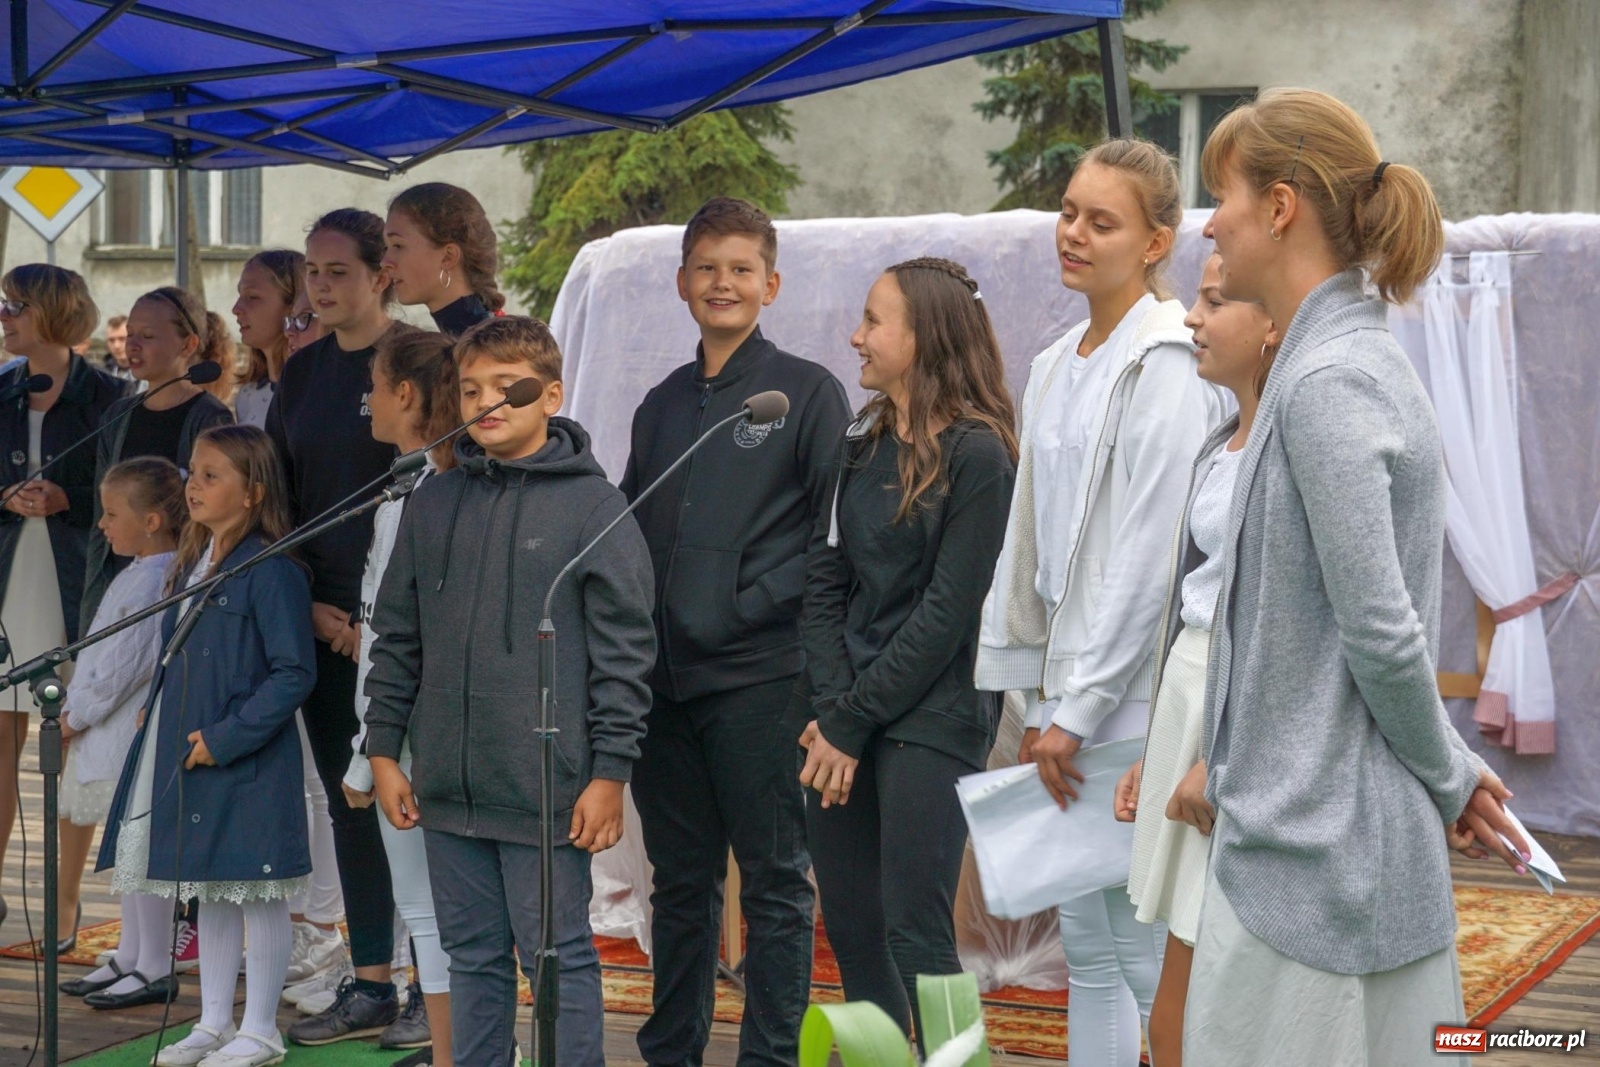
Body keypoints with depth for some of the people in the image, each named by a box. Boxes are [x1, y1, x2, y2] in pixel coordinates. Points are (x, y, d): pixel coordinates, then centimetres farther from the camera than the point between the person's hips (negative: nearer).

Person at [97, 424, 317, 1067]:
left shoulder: (271, 572, -15)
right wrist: (165, 726, 10)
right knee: (210, 893, 15)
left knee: (258, 893, 2)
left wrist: (226, 738, -18)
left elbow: (294, 673, -18)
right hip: (184, 759, 8)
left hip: (248, 766, -8)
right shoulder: (192, 566, 11)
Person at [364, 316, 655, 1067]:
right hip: (447, 784, 5)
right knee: (472, 956, 14)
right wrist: (384, 750, 10)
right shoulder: (435, 503, 10)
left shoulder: (593, 505, -5)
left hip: (546, 791, -5)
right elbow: (396, 636, 15)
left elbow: (624, 650, -7)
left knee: (558, 957, 1)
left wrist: (610, 772, -10)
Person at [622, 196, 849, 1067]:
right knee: (679, 880, 13)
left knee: (773, 881, 1)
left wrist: (763, 603, -13)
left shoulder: (807, 392, 0)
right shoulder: (663, 405, 16)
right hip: (664, 679, 5)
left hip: (758, 677, -5)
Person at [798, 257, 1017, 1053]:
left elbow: (946, 613, -12)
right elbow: (824, 580, 6)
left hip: (931, 724, -7)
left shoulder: (977, 456, -9)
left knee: (914, 935, -7)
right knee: (849, 927, 9)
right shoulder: (862, 450, 11)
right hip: (845, 721, 7)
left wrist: (853, 720, -11)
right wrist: (829, 706, -7)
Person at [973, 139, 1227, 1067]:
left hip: (1138, 696, -8)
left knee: (1152, 957, -5)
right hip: (1072, 687, 8)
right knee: (1088, 950, 12)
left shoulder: (1167, 364, -12)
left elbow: (1150, 552, -17)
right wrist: (1039, 694, 13)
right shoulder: (1057, 368, 15)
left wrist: (1079, 707, -16)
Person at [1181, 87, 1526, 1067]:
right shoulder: (1360, 356, 13)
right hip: (1308, 821, 9)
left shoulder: (1328, 382, -17)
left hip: (1314, 841, -9)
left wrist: (1449, 776, -5)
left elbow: (1383, 631, -18)